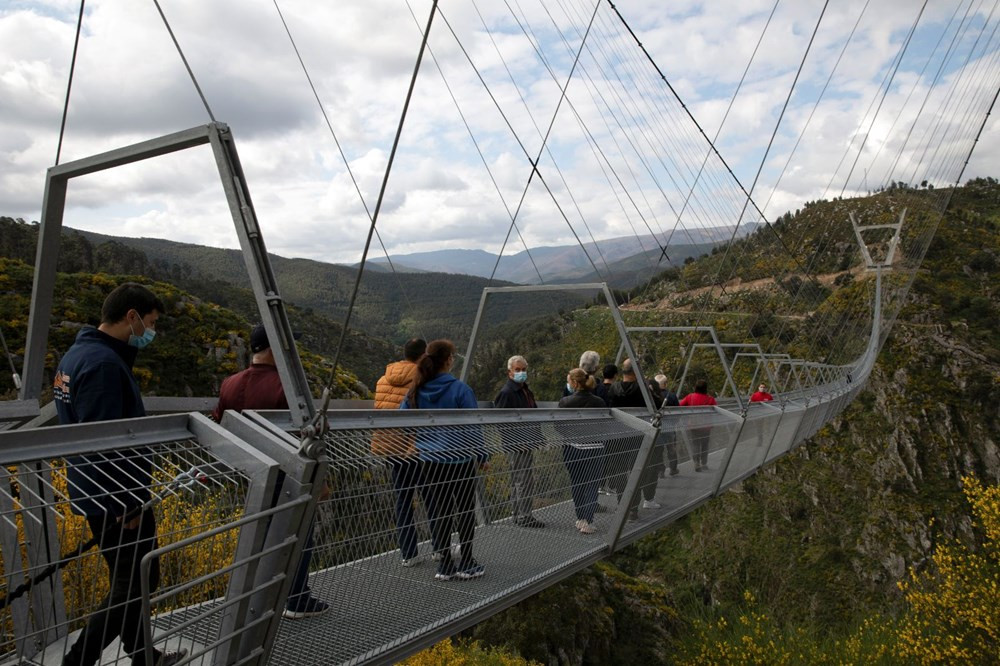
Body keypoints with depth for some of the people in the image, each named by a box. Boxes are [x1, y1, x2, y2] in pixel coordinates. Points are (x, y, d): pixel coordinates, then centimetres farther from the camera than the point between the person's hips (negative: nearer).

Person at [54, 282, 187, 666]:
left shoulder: (77, 354, 10)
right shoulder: (105, 364, -24)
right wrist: (126, 507, -21)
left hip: (98, 495, 10)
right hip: (118, 501, -10)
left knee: (128, 580, 20)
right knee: (137, 583, 3)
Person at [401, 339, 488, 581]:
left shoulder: (417, 391, -1)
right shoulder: (459, 389, -14)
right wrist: (481, 456, -3)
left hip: (429, 461, 4)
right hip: (460, 461, -4)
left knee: (438, 513, 12)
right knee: (465, 511, 12)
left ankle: (445, 564, 18)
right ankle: (466, 564, 18)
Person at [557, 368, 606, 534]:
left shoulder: (565, 402, -8)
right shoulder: (598, 402, -8)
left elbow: (558, 425, -1)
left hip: (572, 449, 1)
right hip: (594, 449, -1)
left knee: (576, 483, 15)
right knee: (591, 485, 5)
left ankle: (581, 519, 22)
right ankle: (588, 522, 1)